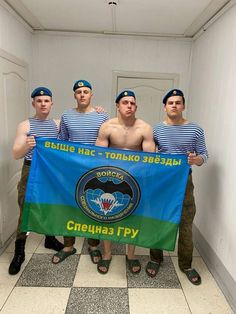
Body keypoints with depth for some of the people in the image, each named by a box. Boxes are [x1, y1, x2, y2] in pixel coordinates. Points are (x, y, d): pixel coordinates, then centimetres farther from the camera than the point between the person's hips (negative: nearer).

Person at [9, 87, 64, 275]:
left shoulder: (58, 124, 3)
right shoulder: (25, 125, -6)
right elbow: (16, 155, -9)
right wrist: (26, 146, -32)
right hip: (31, 172, -3)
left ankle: (50, 239, 38)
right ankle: (19, 251, 19)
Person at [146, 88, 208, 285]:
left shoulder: (195, 130, -1)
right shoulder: (156, 130, 0)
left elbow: (204, 155, 0)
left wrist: (196, 160, -21)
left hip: (184, 182, 0)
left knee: (186, 226, 9)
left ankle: (186, 265, 32)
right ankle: (156, 259, 34)